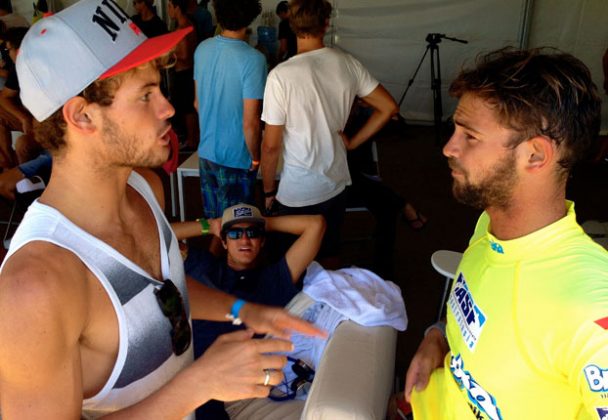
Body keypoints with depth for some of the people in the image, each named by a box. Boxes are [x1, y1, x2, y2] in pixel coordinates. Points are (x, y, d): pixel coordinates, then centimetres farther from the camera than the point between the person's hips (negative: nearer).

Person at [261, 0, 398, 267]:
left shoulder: (281, 75, -19)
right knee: (330, 259, 24)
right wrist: (352, 142, 7)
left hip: (296, 194, -5)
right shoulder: (348, 64, -4)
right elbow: (388, 107, 4)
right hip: (335, 185, 5)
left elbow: (271, 145, -15)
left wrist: (268, 190, -1)